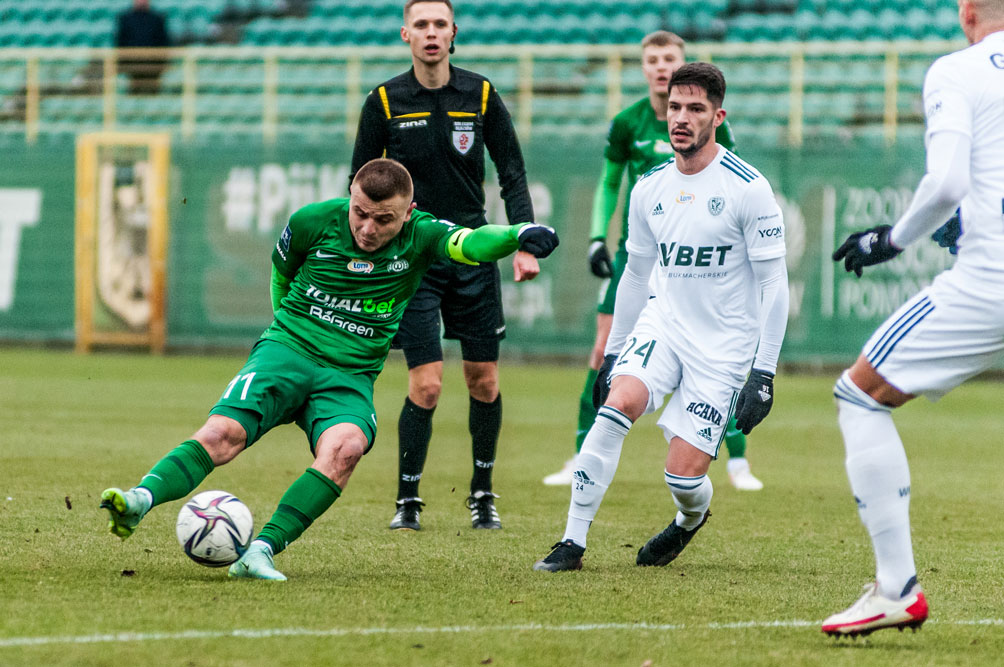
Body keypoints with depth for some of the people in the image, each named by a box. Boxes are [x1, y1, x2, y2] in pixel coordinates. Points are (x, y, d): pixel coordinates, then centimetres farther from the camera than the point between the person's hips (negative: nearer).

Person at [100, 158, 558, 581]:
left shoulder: (418, 236, -3)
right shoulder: (314, 221, -2)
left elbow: (471, 244, -23)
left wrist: (518, 235, -42)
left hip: (350, 378, 0)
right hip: (286, 353, 0)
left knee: (345, 446, -33)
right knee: (224, 432, -27)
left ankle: (261, 552, -36)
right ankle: (140, 500, -40)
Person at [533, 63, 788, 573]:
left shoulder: (748, 189, -12)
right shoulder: (649, 189, 4)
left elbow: (773, 283, -9)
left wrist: (764, 373, -13)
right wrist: (612, 352, 18)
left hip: (724, 345, -4)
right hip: (663, 322, 4)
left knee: (683, 476, -9)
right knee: (619, 401, -26)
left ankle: (691, 519, 30)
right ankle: (572, 542, -21)